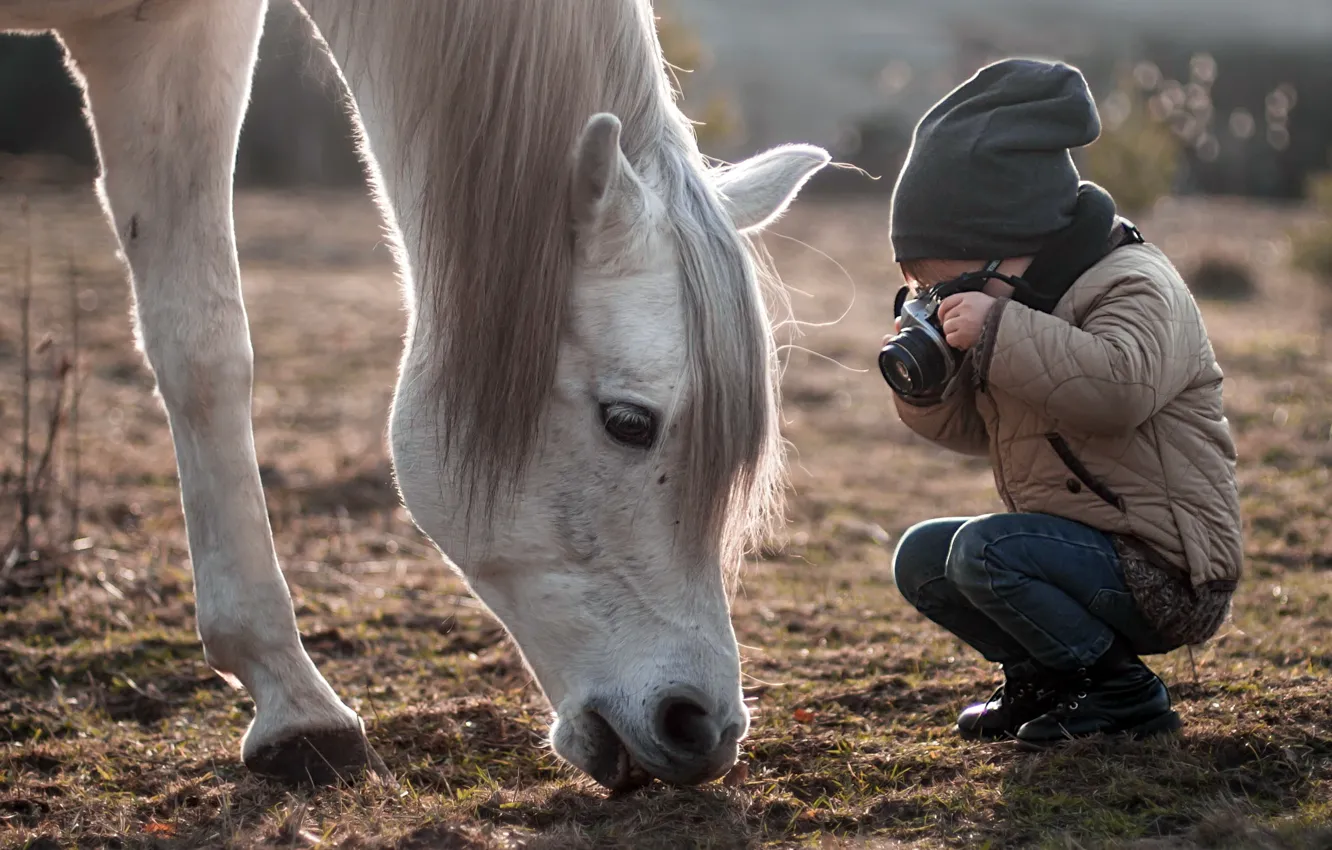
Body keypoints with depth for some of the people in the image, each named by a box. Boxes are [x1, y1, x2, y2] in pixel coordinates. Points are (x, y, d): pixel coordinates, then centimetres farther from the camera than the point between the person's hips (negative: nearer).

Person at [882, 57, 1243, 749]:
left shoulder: (1137, 286, -16)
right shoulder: (1018, 306, 13)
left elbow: (1120, 386, -39)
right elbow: (974, 428, 20)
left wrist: (997, 331, -35)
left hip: (1164, 572, -10)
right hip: (1080, 547, 10)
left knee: (984, 550, -27)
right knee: (921, 557, 5)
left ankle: (1120, 693, -11)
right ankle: (1045, 678, 12)